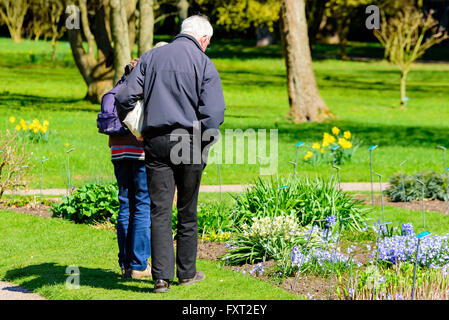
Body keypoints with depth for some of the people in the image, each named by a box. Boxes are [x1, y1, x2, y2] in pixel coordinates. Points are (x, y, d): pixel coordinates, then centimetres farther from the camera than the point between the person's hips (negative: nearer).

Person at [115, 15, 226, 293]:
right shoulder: (203, 63, -1)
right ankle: (187, 272, 20)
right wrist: (204, 150, 0)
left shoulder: (151, 57, 8)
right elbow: (214, 112, -10)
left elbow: (125, 97, 2)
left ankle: (162, 276, -7)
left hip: (156, 141, 2)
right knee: (187, 212, 11)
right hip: (189, 140, -2)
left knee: (160, 211, 0)